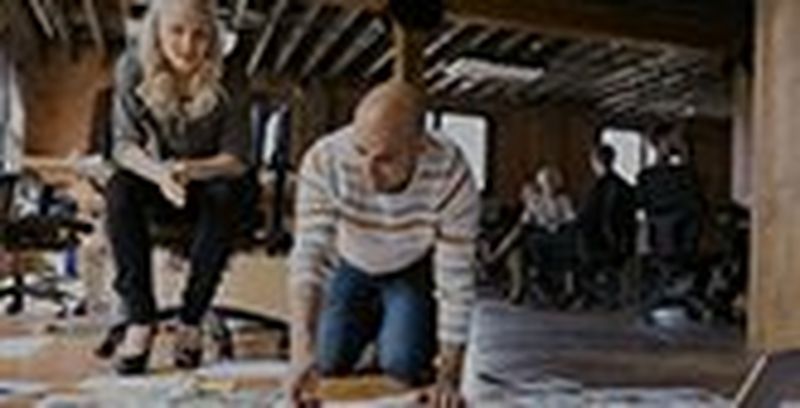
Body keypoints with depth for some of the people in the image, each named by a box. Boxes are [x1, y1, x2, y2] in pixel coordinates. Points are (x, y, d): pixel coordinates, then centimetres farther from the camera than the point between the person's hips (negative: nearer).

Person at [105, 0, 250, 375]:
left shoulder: (224, 80, -17)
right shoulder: (133, 68, -13)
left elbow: (237, 158, -16)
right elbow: (124, 145, -14)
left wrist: (191, 170, -36)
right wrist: (159, 173, -36)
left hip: (208, 180, -1)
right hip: (156, 180, 2)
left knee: (224, 198, -35)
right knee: (120, 190, -31)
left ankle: (192, 320, -21)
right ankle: (140, 319, -23)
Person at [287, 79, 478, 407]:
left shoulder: (451, 177, -36)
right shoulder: (323, 161, -35)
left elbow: (456, 280, -30)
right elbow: (309, 256, -39)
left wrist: (449, 377, -30)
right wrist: (303, 348, -52)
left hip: (414, 270, -1)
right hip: (351, 265, 2)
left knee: (403, 365, -17)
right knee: (330, 363, -6)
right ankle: (374, 321, 25)